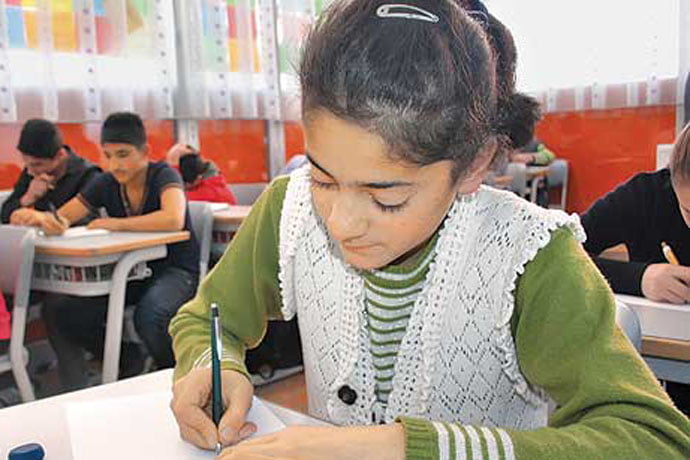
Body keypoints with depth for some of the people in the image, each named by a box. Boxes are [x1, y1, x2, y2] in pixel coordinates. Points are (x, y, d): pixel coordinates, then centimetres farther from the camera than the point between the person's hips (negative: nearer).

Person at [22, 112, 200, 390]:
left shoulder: (163, 175, -12)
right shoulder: (106, 184, 2)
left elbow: (174, 220, -33)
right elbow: (61, 219, 2)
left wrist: (116, 224, -25)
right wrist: (48, 221, -23)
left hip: (175, 270, -5)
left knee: (149, 314, -37)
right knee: (57, 310, -13)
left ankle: (173, 375, -4)